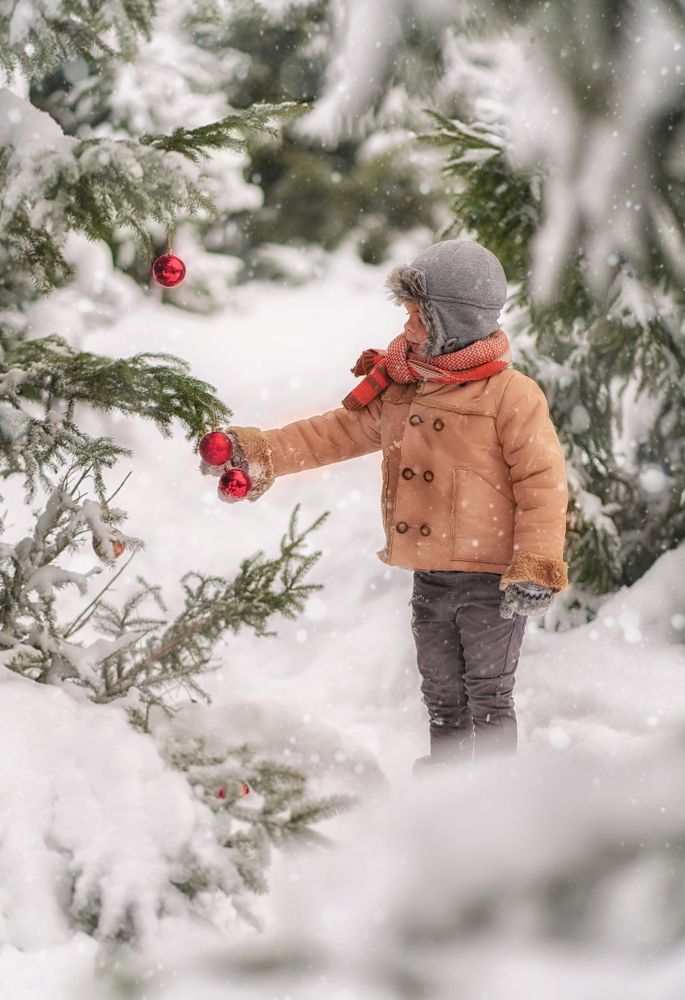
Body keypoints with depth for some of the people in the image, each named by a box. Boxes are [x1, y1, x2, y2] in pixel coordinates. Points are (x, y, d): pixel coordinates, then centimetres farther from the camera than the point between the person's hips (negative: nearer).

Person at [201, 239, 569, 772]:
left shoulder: (511, 394, -14)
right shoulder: (398, 389, 8)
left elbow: (543, 480, -14)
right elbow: (340, 431, 15)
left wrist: (537, 567, -19)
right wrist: (260, 450, 7)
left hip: (491, 580, -7)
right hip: (430, 581, 7)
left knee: (489, 699, 0)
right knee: (442, 700, 16)